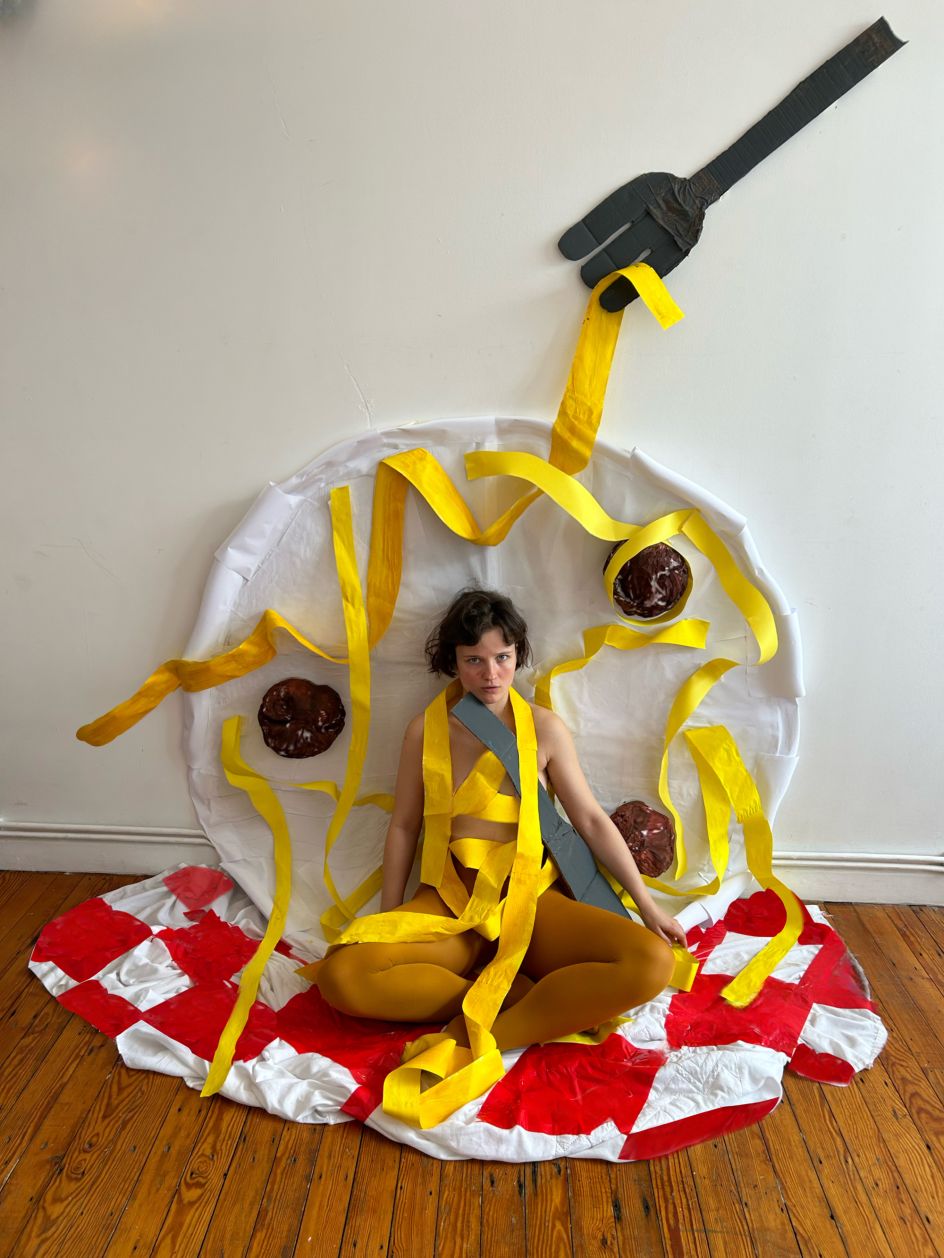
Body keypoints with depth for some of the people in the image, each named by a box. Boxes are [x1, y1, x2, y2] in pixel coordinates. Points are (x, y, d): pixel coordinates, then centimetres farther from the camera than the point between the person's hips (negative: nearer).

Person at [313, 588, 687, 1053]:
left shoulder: (545, 728, -1)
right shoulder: (426, 730, 0)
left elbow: (592, 820, 3)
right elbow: (404, 827, 8)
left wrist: (648, 907, 2)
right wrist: (388, 921, 7)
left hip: (533, 899, 0)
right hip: (450, 902, 0)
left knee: (654, 962, -26)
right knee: (340, 974, -27)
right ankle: (521, 995, -17)